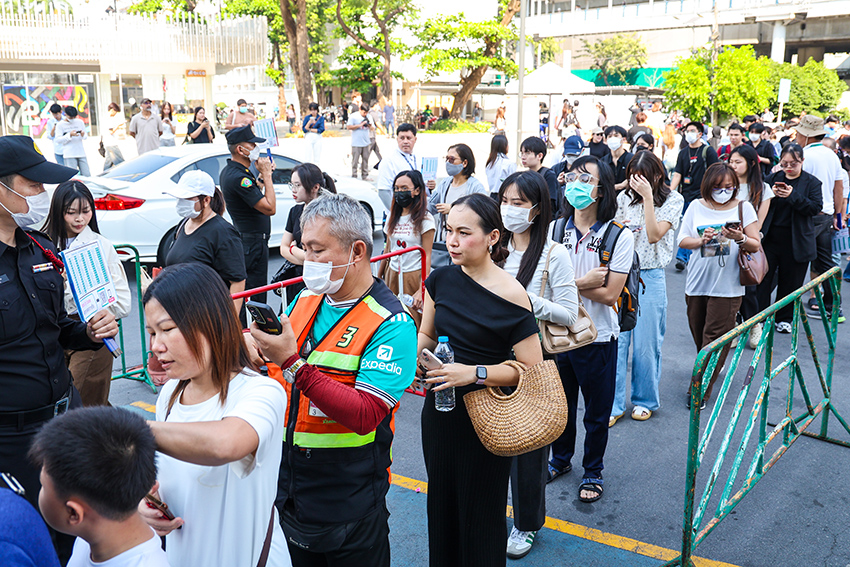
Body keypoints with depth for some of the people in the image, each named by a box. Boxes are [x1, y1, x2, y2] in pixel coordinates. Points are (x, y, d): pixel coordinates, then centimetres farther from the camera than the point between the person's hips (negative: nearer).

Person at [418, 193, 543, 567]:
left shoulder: (510, 296, -18)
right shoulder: (441, 279, -1)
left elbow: (532, 369, -16)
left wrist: (475, 373, -24)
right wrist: (416, 352, -8)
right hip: (439, 407, 6)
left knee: (479, 511, 8)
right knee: (441, 502, 21)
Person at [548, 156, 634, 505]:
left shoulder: (619, 236, -12)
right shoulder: (555, 229, -1)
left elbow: (609, 295, -18)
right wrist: (583, 282, -18)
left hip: (597, 337, -3)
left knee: (596, 413, 12)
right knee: (560, 404, 19)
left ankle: (592, 472, 33)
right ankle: (560, 459, 42)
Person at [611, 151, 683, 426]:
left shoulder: (673, 200, -2)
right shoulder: (624, 198, 8)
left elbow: (654, 235, -15)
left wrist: (647, 197, -17)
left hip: (650, 277, -3)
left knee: (646, 343, 4)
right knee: (615, 340, 0)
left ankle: (644, 400, 22)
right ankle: (614, 404, 8)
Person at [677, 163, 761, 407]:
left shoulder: (743, 208, 2)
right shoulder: (697, 207, 6)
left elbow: (755, 245, 1)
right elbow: (682, 240, 2)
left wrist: (740, 238, -20)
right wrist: (702, 240, -17)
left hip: (727, 286, -3)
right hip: (697, 283, 3)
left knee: (715, 338, -5)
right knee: (698, 334, 11)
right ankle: (711, 370, 37)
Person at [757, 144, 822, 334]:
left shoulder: (812, 182, 0)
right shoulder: (773, 178, 6)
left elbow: (816, 208, -11)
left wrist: (793, 196, -23)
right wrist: (770, 195, -15)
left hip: (796, 242, -1)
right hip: (770, 238, 1)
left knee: (790, 282, 9)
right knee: (762, 277, -1)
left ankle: (784, 318, 24)